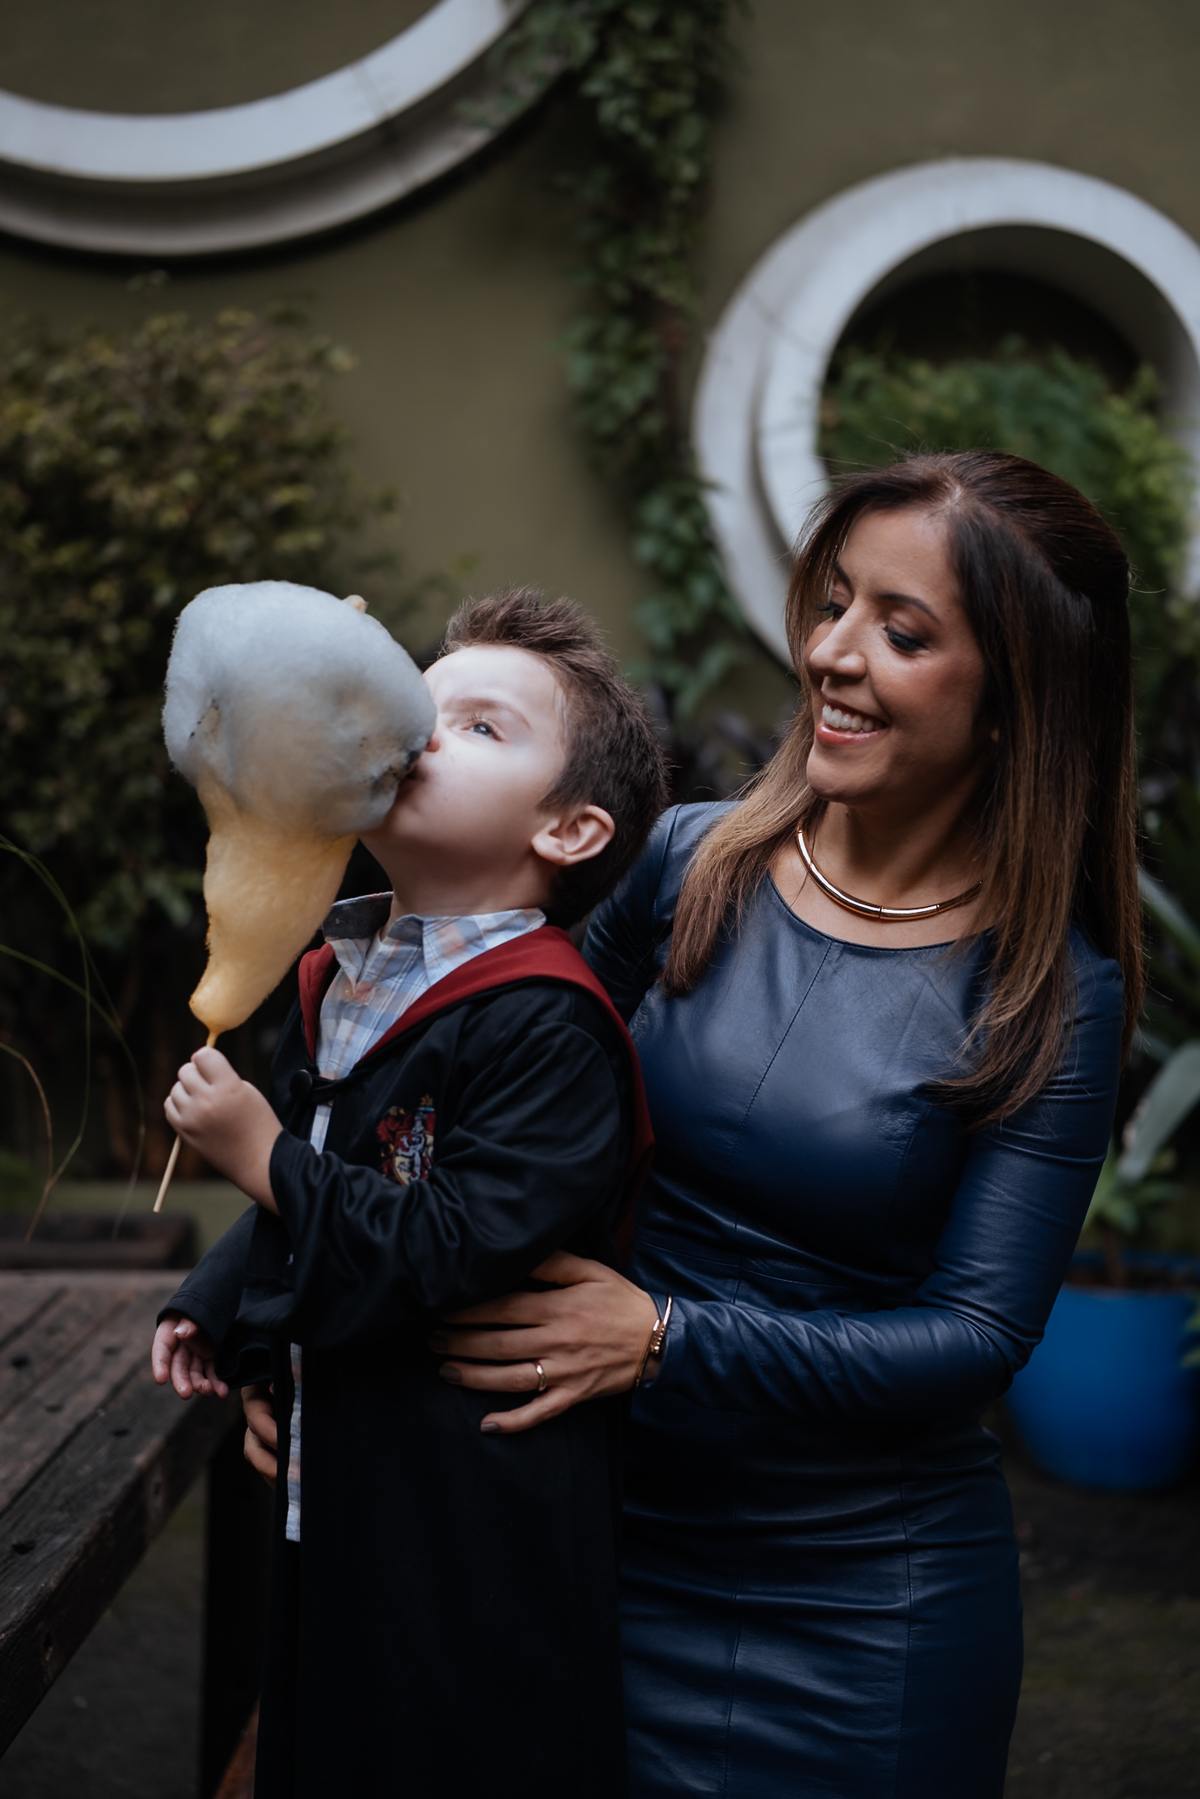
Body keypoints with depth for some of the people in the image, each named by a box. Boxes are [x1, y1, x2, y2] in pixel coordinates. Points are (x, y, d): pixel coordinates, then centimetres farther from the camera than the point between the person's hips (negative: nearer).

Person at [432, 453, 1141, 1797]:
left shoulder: (1054, 991, -13)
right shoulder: (689, 865, -5)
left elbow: (979, 1336, -14)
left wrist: (668, 1342, -23)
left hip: (868, 1601, -2)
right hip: (617, 1542, 3)